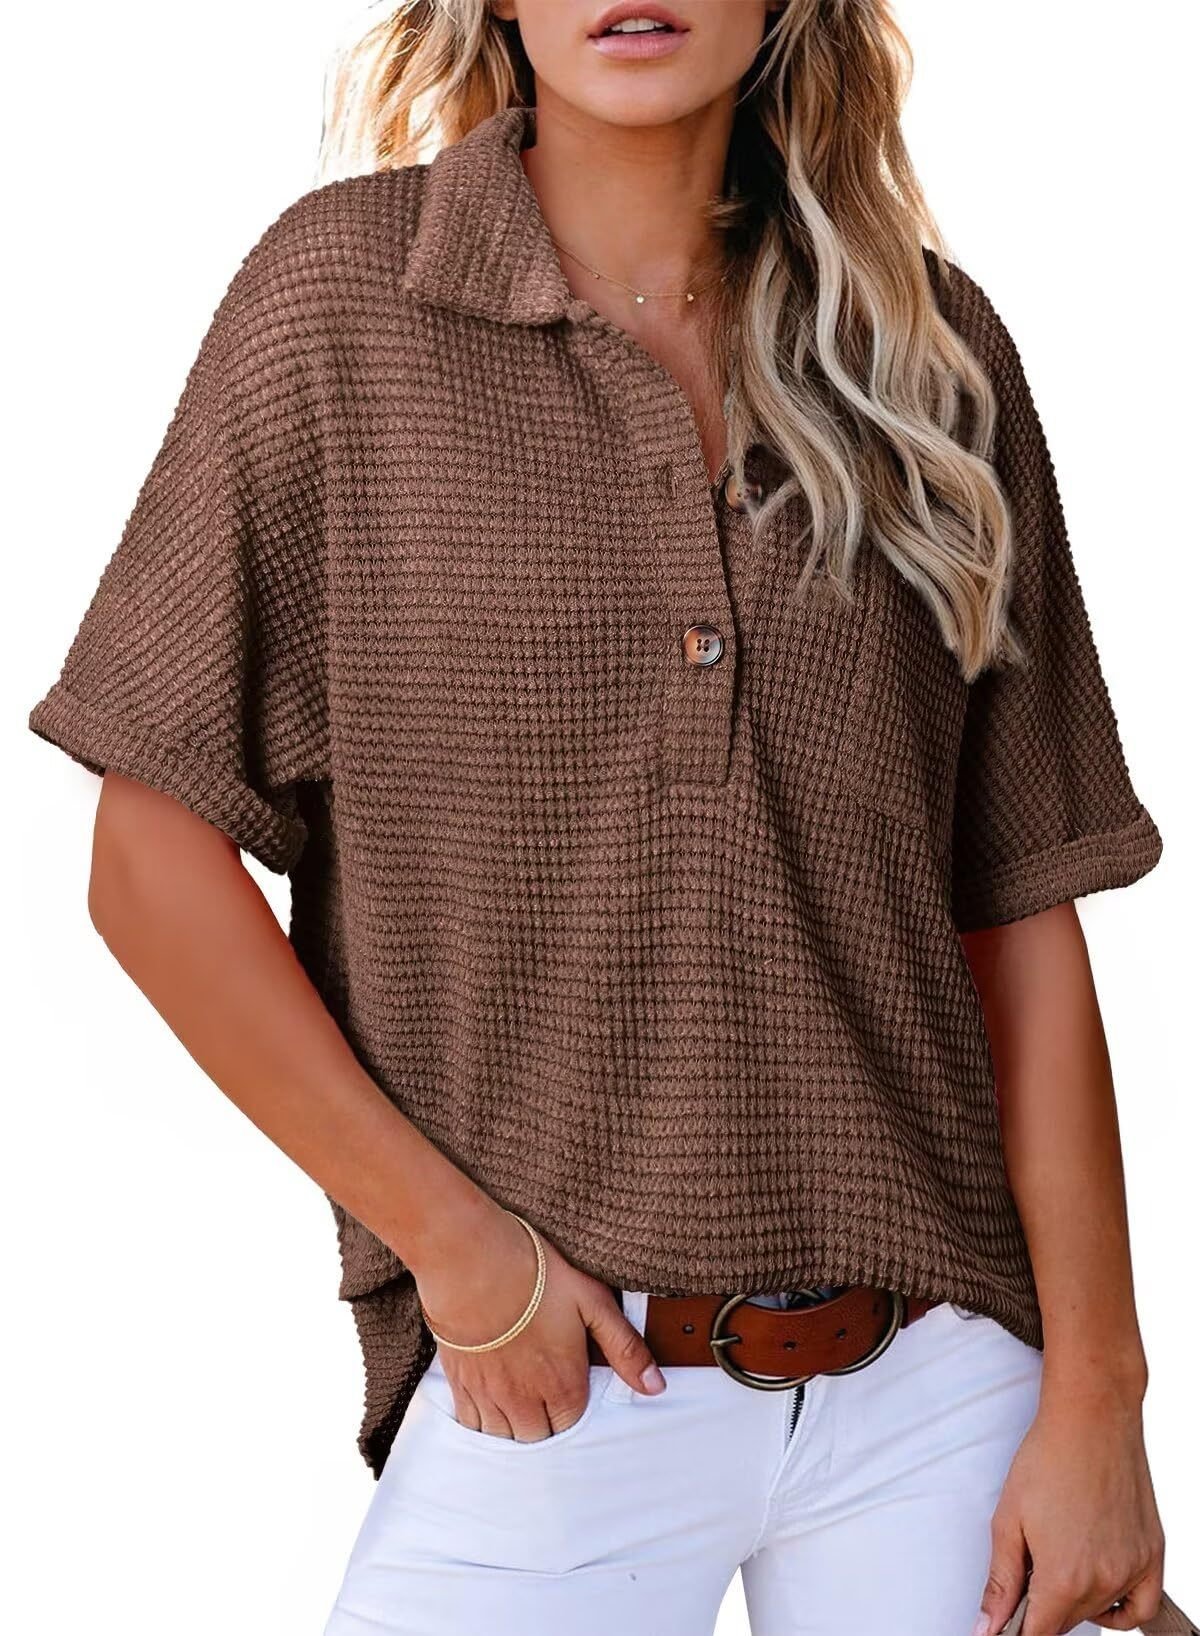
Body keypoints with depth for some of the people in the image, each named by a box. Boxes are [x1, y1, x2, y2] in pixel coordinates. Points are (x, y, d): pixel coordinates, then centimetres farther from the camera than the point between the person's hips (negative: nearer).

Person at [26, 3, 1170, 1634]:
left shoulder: (929, 345, 3)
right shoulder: (345, 292, -3)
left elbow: (1023, 912, 3)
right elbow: (152, 860, -4)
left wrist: (1094, 1395, 1)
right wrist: (452, 1241, -6)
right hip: (555, 1386, -2)